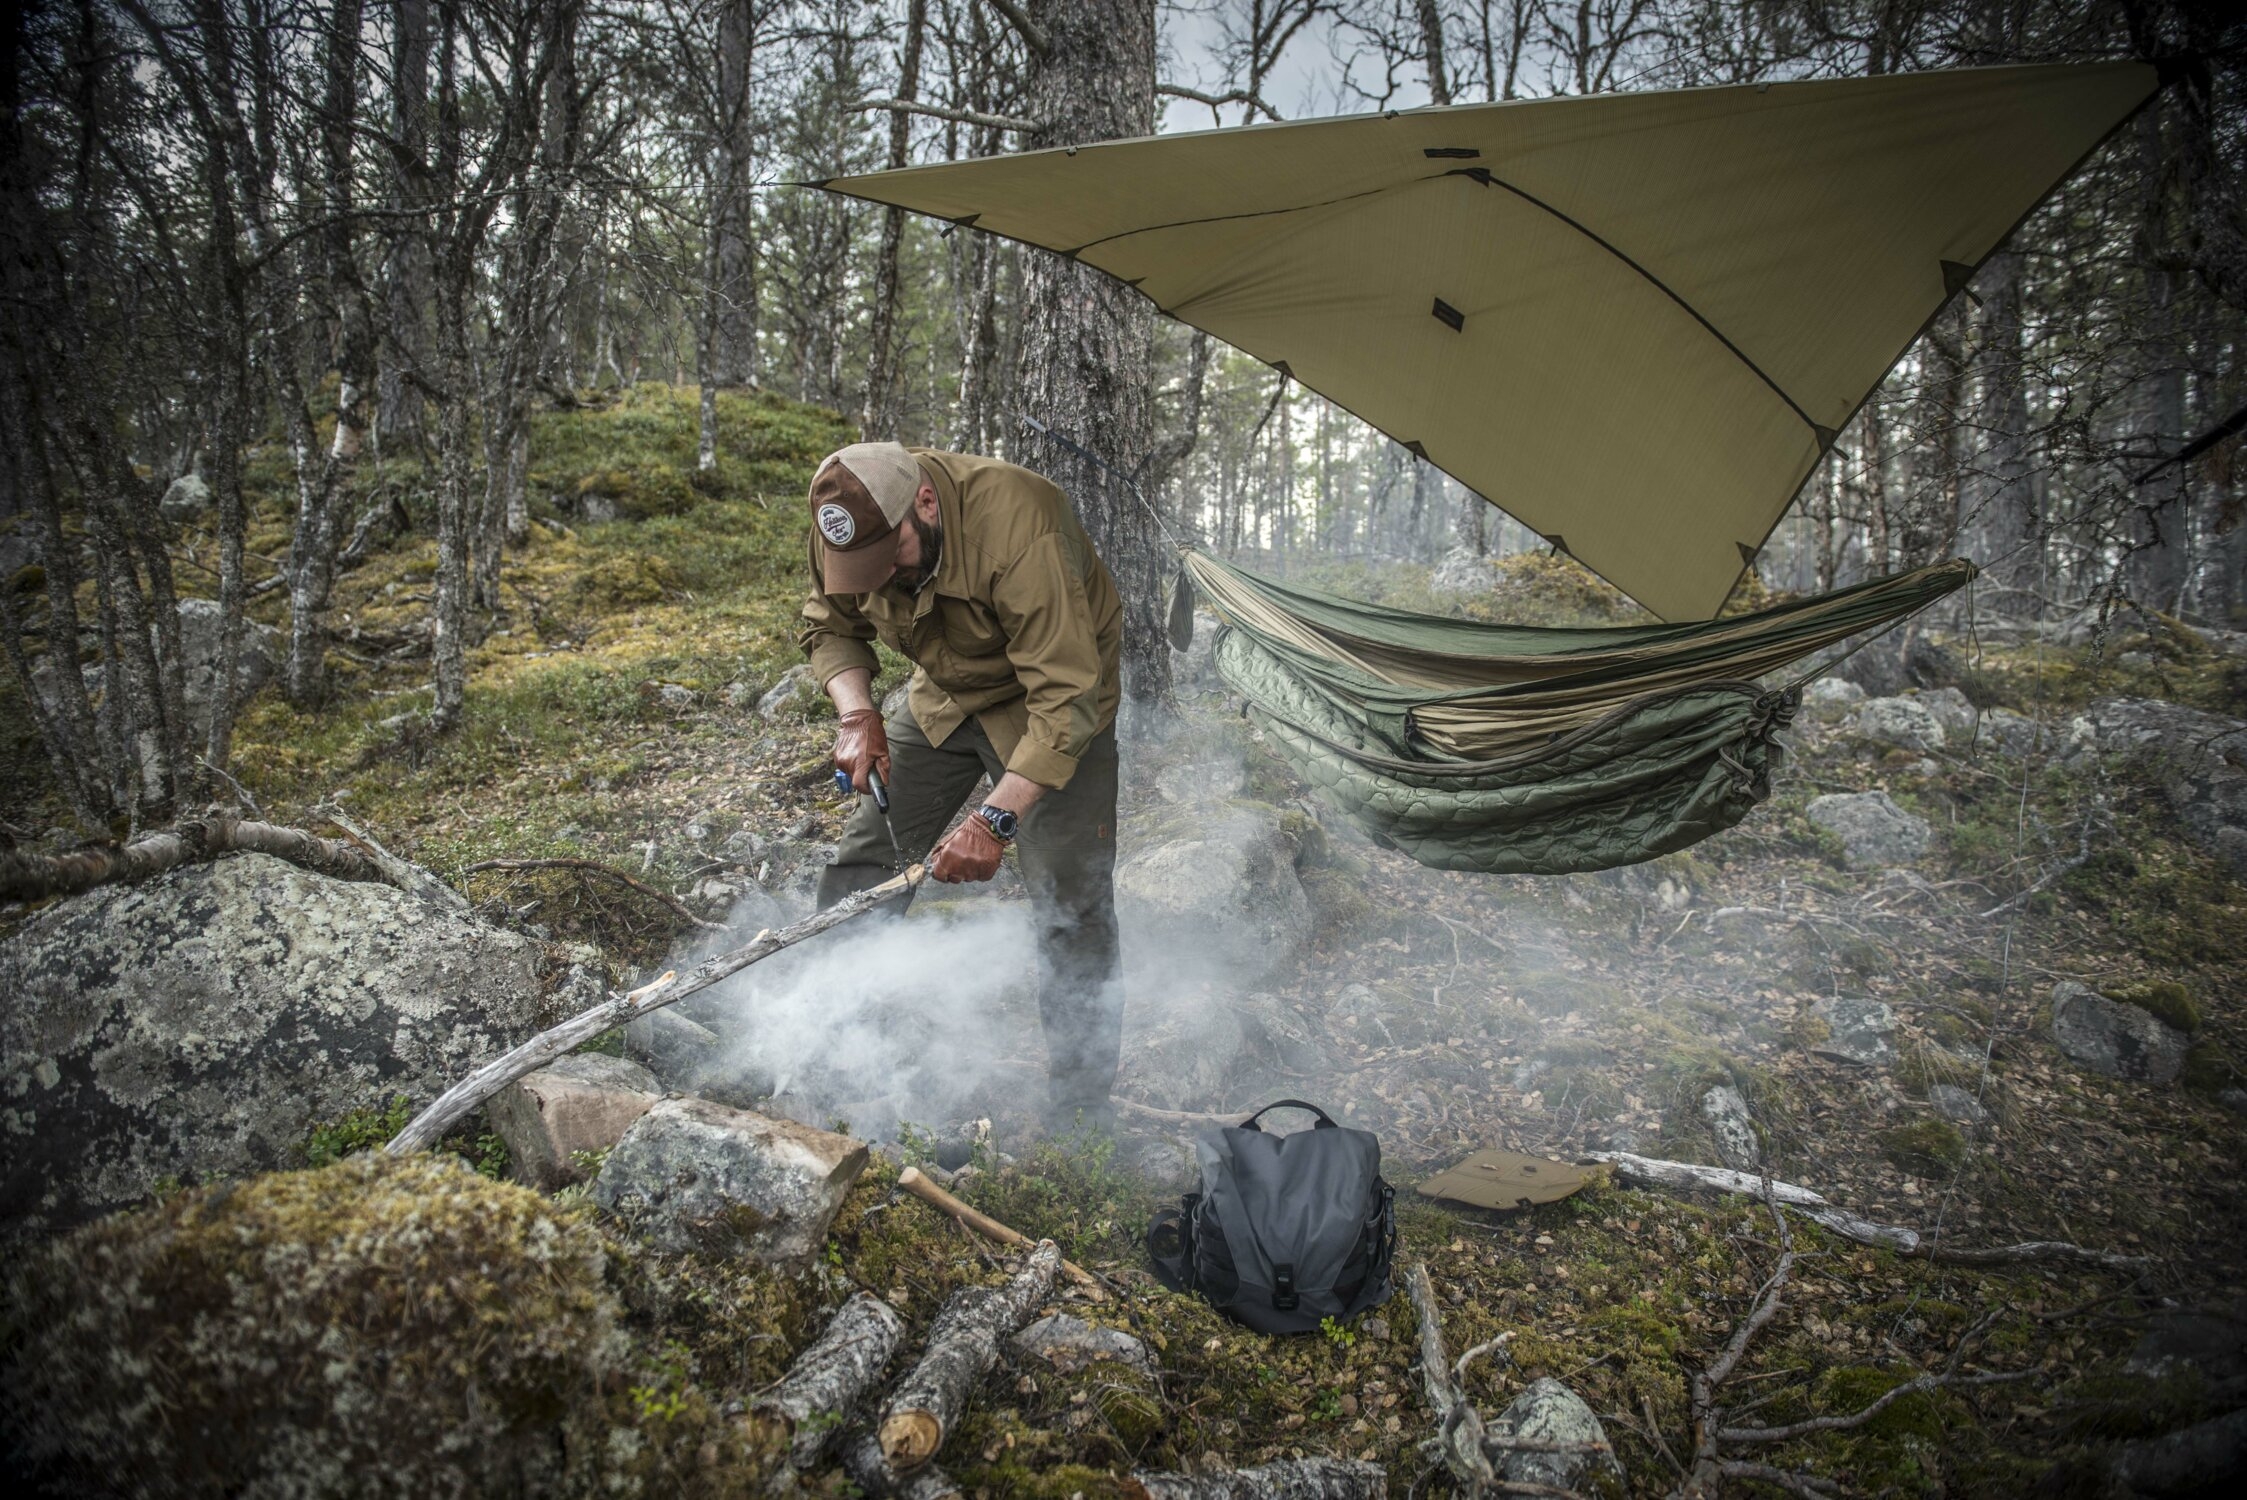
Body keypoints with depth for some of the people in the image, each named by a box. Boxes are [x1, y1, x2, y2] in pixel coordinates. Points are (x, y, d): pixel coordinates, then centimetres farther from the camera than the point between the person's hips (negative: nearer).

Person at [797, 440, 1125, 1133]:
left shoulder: (1020, 531, -38)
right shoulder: (848, 522, -18)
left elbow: (1065, 698, -37)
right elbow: (830, 628, 2)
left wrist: (996, 818, -41)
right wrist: (855, 715, -17)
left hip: (1053, 695, -6)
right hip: (943, 696, 6)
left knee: (1069, 903, -14)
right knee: (862, 866, 5)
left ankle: (1081, 1111, -2)